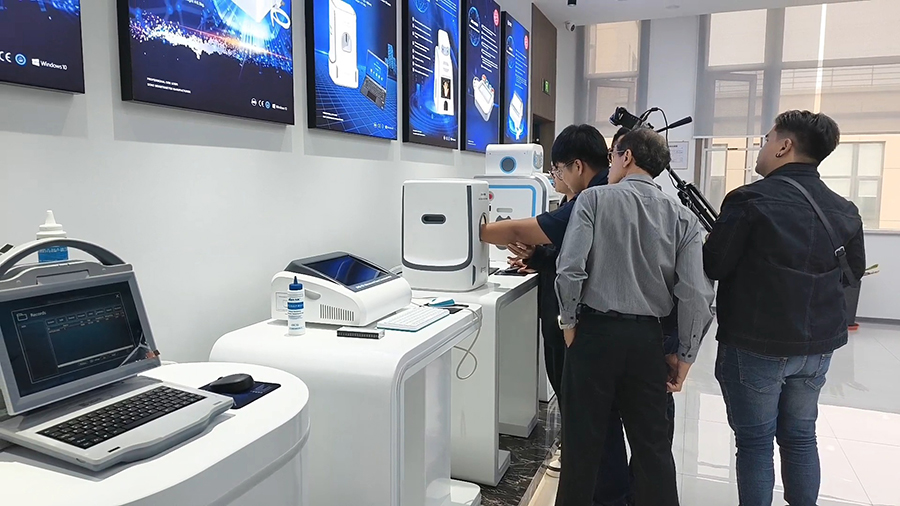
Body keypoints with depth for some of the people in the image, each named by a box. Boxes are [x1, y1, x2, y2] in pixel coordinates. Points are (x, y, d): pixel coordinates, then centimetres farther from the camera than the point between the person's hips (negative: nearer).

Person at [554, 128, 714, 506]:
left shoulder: (594, 199, -5)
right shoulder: (682, 217, 3)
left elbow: (570, 268, -15)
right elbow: (697, 294, -4)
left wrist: (569, 321, -1)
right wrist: (685, 355, 4)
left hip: (596, 330, -3)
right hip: (647, 337, 3)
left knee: (583, 439, 10)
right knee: (652, 444, 14)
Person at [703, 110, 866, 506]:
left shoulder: (751, 200, -15)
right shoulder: (844, 210, 4)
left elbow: (713, 267, -13)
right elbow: (853, 272, 17)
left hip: (755, 345, -6)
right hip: (818, 345, 6)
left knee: (755, 442, 6)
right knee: (800, 437, 19)